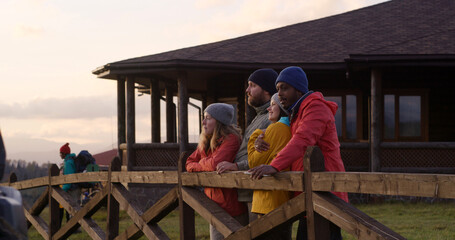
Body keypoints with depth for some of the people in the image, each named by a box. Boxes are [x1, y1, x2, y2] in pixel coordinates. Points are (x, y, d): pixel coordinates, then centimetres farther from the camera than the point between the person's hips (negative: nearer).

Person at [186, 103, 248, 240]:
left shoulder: (231, 139, -16)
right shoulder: (206, 143, 12)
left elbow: (215, 164, -27)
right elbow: (189, 163, 15)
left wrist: (201, 163, -4)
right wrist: (204, 167, -7)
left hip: (231, 207, -8)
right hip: (215, 206, 8)